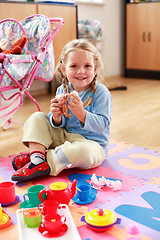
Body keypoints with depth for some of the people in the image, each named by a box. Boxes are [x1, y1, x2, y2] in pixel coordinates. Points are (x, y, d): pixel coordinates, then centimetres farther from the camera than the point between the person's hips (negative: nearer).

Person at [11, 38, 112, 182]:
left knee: (83, 151, -40)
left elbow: (102, 125, -20)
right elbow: (60, 125, 3)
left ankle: (45, 164, -21)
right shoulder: (62, 91, 1)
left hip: (91, 142, -5)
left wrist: (81, 113, -35)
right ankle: (36, 155, -23)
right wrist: (57, 118, -22)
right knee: (37, 118, -2)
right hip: (64, 137, 5)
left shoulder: (101, 92, -14)